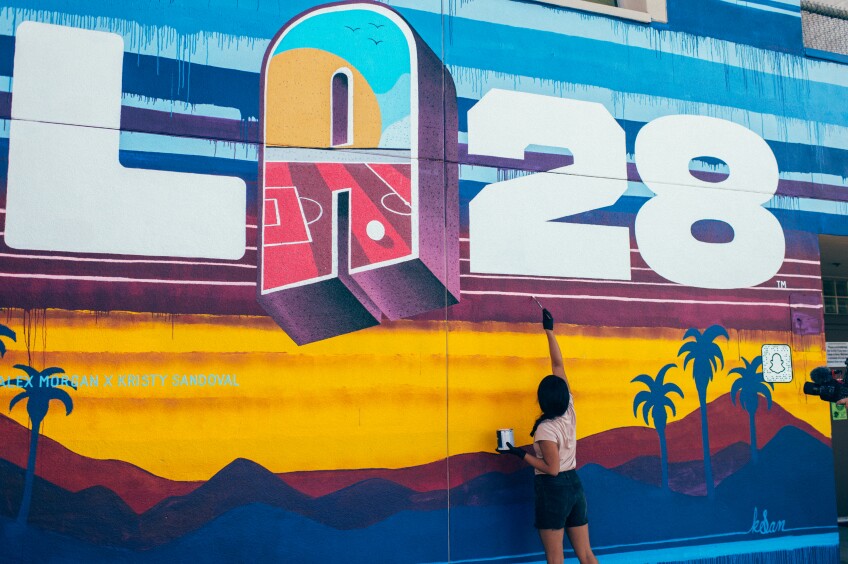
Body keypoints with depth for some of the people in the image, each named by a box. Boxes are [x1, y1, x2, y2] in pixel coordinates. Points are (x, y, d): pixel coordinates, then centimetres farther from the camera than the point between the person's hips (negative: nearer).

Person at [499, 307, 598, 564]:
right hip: (574, 485, 7)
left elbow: (552, 468, -18)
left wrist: (521, 454, -13)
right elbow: (558, 366, 3)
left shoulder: (546, 428, -19)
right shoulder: (569, 411, -2)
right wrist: (549, 330, 5)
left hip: (553, 490, -7)